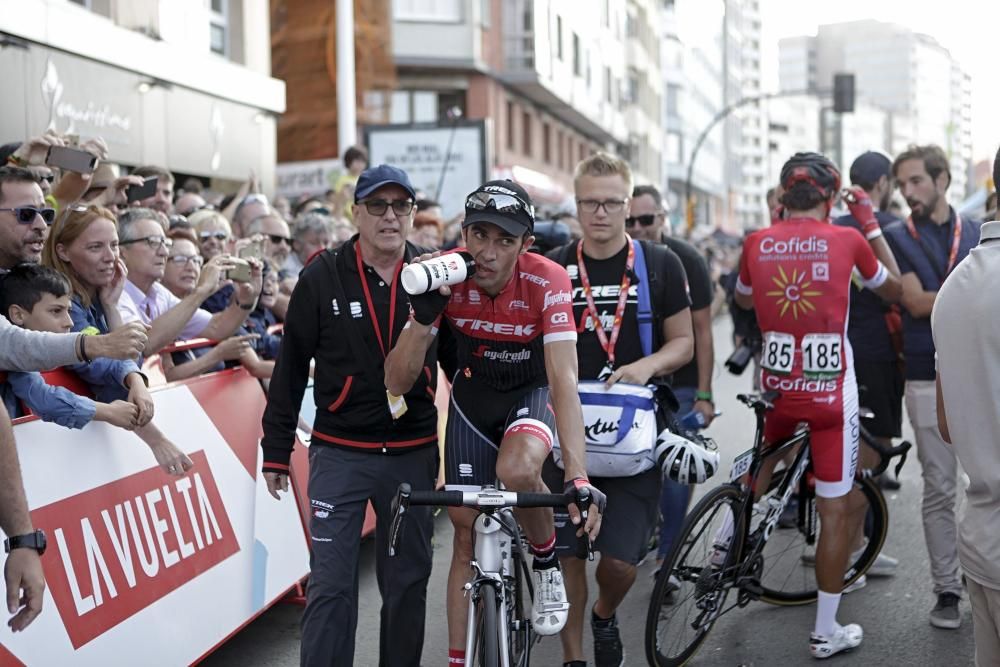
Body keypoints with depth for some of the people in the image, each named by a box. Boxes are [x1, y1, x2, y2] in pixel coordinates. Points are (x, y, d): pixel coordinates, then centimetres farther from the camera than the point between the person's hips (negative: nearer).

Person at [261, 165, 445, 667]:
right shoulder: (322, 279, -3)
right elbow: (290, 367, 2)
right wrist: (276, 450, 3)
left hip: (413, 453, 2)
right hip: (340, 452, -2)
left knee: (408, 582, 12)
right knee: (331, 585, -5)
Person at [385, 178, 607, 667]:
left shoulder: (546, 282, -30)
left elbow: (564, 380, -37)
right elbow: (397, 383, -24)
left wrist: (577, 479, -47)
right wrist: (424, 313, -41)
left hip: (532, 392, -2)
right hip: (473, 395, 3)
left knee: (517, 469, -34)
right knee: (467, 530, 1)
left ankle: (547, 563, -3)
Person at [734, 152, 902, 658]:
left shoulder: (757, 243, -2)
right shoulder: (846, 240, -8)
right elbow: (894, 290, 10)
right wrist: (871, 224, 13)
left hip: (777, 384, 3)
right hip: (831, 388, -3)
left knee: (767, 455, 35)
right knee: (836, 509, 5)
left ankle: (731, 537, 32)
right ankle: (826, 632, 11)